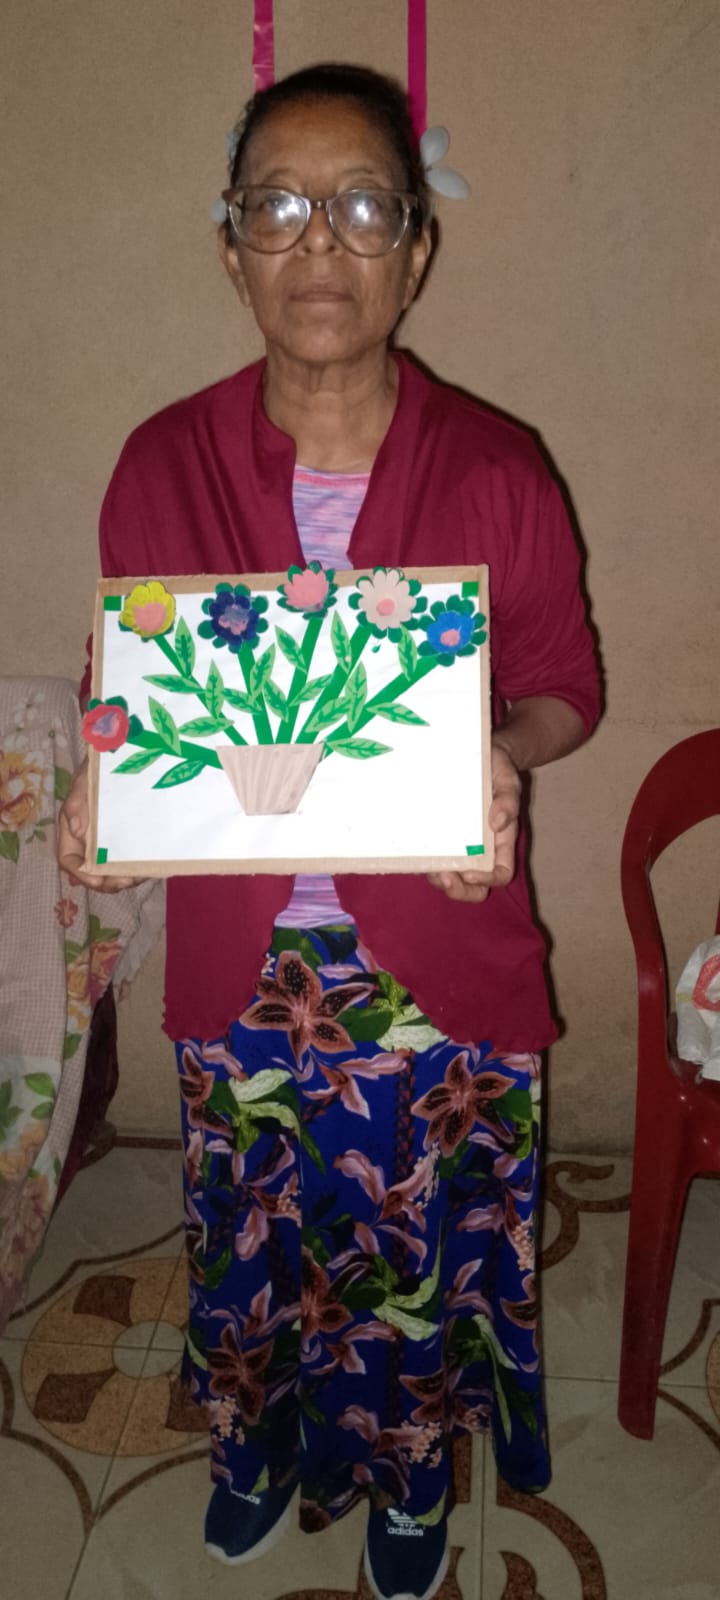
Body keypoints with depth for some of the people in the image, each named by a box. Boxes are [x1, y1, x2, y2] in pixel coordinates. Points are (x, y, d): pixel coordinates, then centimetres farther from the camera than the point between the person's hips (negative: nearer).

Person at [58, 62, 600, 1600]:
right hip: (244, 960, 2)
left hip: (438, 964, -1)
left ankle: (412, 1462, 49)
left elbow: (563, 684, 0)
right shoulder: (162, 464, -6)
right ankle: (265, 1431, 54)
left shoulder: (497, 470, -9)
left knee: (425, 1237, 17)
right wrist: (105, 788, -17)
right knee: (255, 1231, 22)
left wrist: (504, 750, -21)